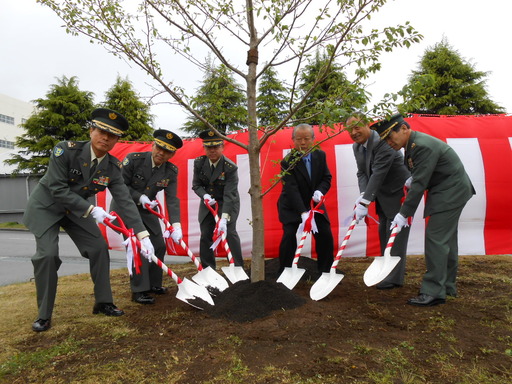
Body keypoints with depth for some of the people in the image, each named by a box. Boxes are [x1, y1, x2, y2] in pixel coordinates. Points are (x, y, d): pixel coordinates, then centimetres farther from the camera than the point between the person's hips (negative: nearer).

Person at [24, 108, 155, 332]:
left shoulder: (113, 167, -16)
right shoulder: (66, 150, -27)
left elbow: (125, 201, -18)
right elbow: (58, 189, -27)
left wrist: (143, 235, -24)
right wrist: (92, 210, -29)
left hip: (76, 210, 4)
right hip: (46, 206, -4)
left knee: (99, 248, -3)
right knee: (47, 254, -15)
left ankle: (103, 303, 13)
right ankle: (44, 314, 4)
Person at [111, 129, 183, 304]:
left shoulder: (171, 171, -11)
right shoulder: (133, 159, -21)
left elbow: (172, 199, -18)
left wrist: (176, 225, -29)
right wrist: (140, 197, -25)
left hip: (147, 210, 5)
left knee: (159, 246, 7)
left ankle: (153, 283, 26)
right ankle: (139, 290, -1)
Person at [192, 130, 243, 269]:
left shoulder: (230, 168, -25)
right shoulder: (199, 163, -11)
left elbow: (229, 195, -30)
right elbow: (196, 185, -1)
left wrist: (224, 218, -39)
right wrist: (204, 195, -24)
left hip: (227, 204, -4)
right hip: (208, 203, 5)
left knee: (229, 232, -13)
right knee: (205, 235, 4)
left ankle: (239, 267, -1)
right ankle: (208, 269, 18)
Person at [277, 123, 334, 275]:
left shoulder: (320, 155, -4)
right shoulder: (288, 161, -21)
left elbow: (327, 178, 2)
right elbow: (292, 189, -29)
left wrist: (320, 191, -22)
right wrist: (303, 213, -39)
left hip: (314, 203, 5)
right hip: (291, 206, -4)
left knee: (326, 236, 0)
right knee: (289, 236, -16)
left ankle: (325, 271, 19)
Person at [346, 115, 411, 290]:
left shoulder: (382, 142, -25)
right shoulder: (356, 146, 3)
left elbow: (378, 174, -31)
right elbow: (362, 173, 0)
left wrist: (365, 202, -34)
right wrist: (363, 195, -19)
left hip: (399, 192, -8)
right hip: (383, 194, 9)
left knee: (396, 233, -5)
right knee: (383, 232, 13)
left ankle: (394, 277, 4)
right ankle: (387, 270, 25)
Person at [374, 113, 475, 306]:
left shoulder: (422, 146, -24)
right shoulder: (413, 144, 8)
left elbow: (420, 183, -26)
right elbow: (419, 178, 15)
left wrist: (404, 214, -23)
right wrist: (411, 181, -7)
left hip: (450, 192, -10)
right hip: (452, 191, 10)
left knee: (435, 238, -11)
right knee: (446, 239, 15)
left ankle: (433, 291, -5)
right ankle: (447, 286, 26)